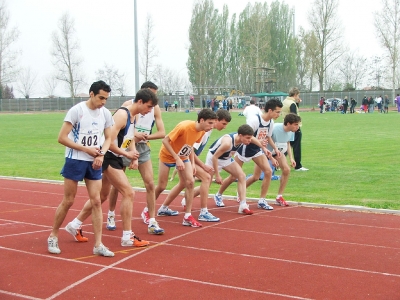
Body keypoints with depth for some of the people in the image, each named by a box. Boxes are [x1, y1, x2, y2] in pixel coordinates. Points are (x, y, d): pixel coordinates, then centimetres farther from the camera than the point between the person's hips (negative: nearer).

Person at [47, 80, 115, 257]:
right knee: (68, 201, 3)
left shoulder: (106, 113, 3)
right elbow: (62, 138, -14)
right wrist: (87, 149, -17)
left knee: (96, 201, 0)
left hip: (94, 163, 4)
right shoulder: (77, 110, -13)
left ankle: (98, 245, 4)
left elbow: (108, 138, 11)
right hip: (75, 160, -4)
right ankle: (53, 236, 22)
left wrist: (101, 154, -8)